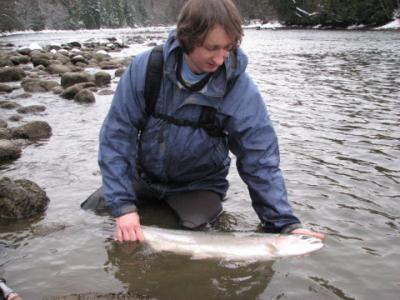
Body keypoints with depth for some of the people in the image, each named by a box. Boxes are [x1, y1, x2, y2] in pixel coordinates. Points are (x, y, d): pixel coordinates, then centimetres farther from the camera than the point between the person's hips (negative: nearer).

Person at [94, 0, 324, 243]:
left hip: (199, 186, -1)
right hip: (144, 176, 2)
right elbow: (117, 134, -17)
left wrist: (286, 224, -24)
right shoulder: (146, 68, -20)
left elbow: (260, 161, -17)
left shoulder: (241, 90, -23)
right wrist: (123, 205, -25)